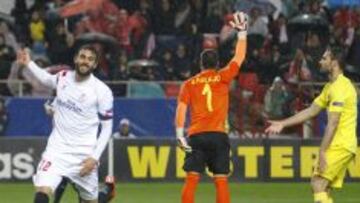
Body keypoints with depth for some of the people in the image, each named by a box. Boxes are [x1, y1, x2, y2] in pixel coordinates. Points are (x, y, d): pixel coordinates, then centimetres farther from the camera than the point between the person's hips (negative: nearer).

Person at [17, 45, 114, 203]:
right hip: (57, 149, 2)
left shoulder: (102, 91, -9)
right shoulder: (63, 77, 3)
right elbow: (48, 79, 30)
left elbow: (107, 127, -4)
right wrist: (29, 64, 18)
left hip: (84, 154, -1)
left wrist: (95, 157, -11)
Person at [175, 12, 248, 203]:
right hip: (218, 136, -1)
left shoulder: (189, 83, 8)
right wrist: (242, 32, 20)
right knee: (221, 180, 1)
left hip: (196, 135, 1)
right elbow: (239, 57, 13)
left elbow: (181, 108, -1)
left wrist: (180, 134, -3)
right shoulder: (222, 77, 5)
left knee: (191, 179, -1)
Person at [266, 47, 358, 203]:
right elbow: (311, 111, 21)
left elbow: (332, 124, -20)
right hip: (340, 145, 10)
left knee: (318, 184, -14)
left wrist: (322, 152, -22)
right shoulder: (330, 87, 18)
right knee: (322, 189, 7)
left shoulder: (339, 87, -14)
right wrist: (283, 124, 19)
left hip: (341, 145, -10)